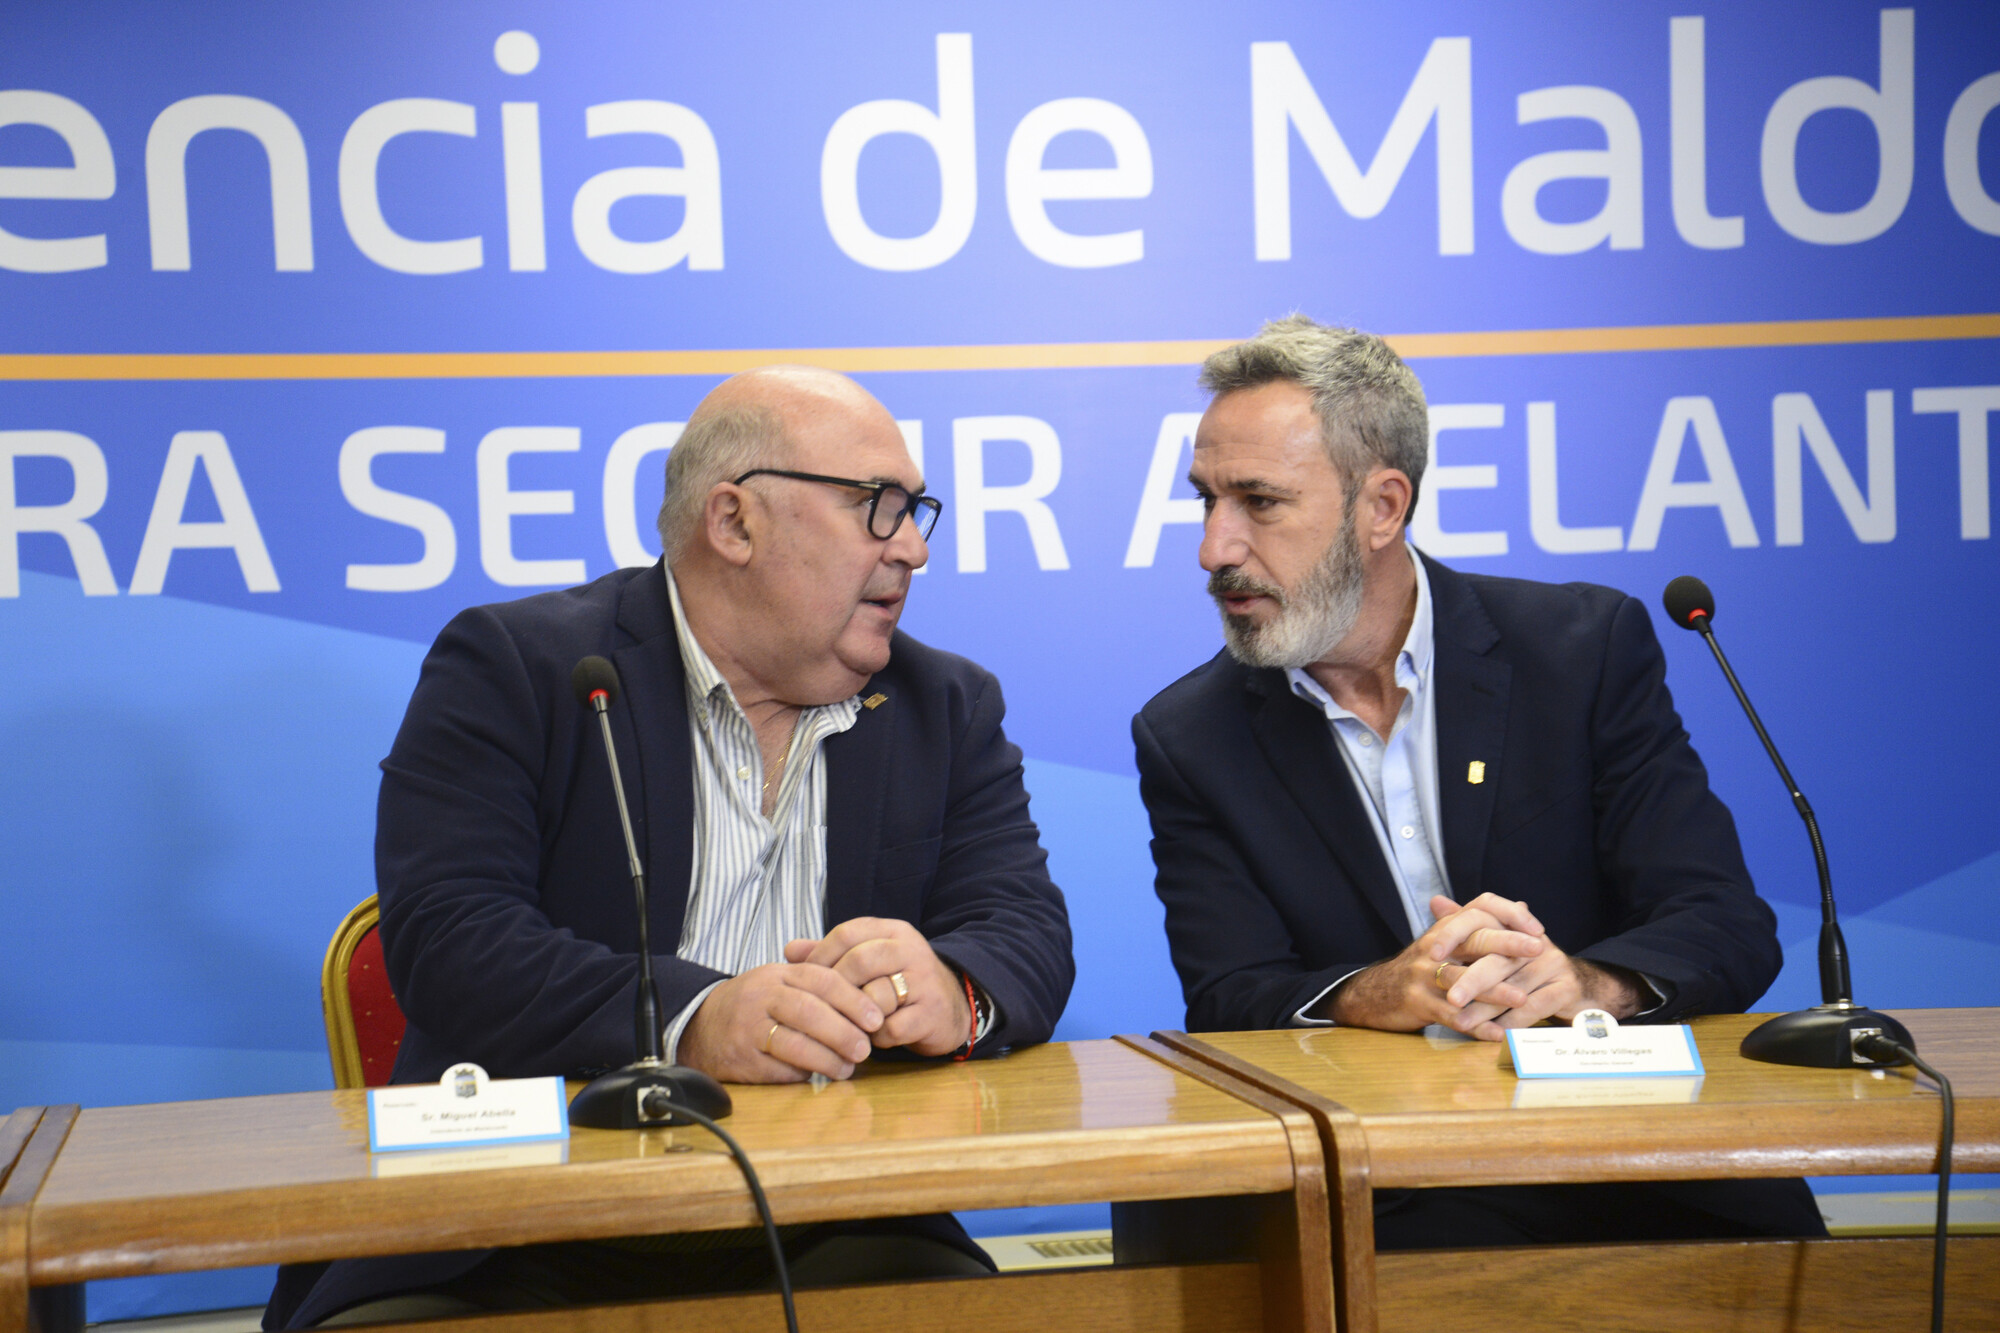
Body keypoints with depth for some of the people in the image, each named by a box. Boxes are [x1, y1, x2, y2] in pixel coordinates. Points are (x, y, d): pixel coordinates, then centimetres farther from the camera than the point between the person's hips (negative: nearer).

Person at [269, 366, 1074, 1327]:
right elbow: (444, 935, -11)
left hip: (825, 1238, 4)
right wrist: (694, 1018, -27)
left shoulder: (950, 708, 15)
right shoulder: (509, 668, 1)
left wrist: (952, 992, -20)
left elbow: (1030, 933, 5)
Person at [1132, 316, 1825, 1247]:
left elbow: (1729, 927, 0)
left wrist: (1583, 982, -22)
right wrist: (1376, 996, -22)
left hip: (1636, 1178, 0)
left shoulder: (1587, 649, 5)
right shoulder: (1188, 740, 9)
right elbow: (1228, 998, 0)